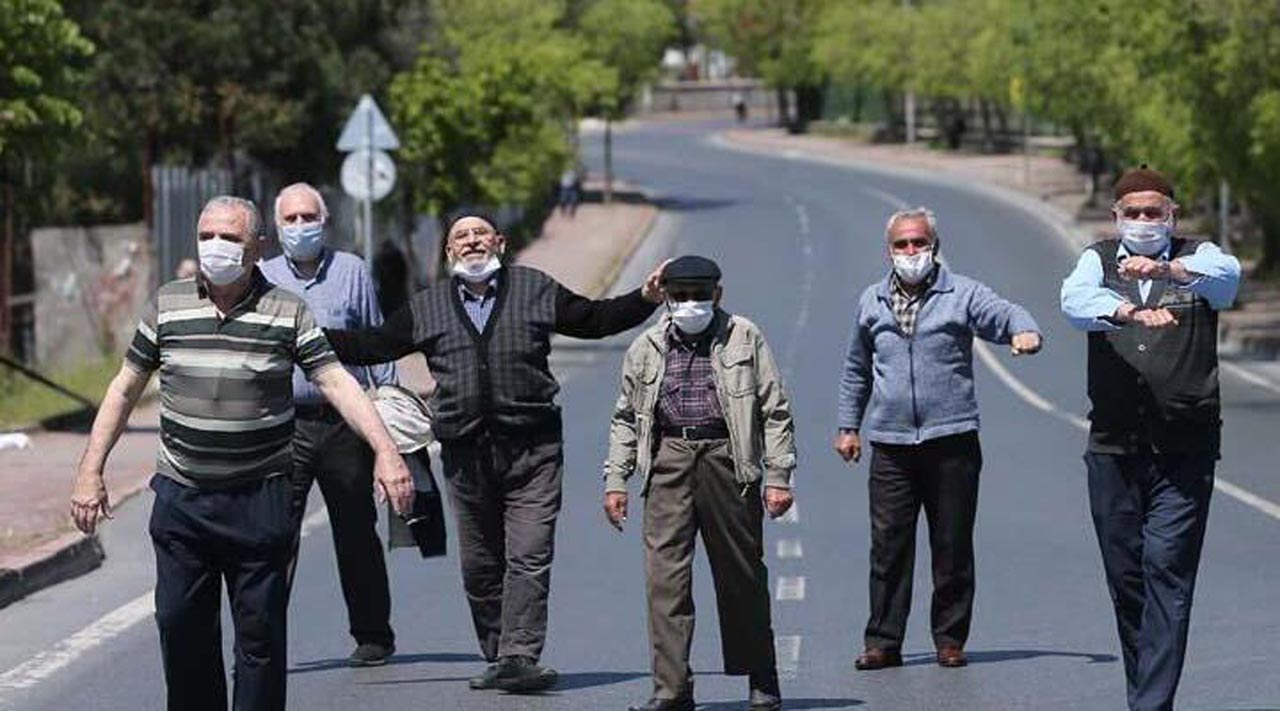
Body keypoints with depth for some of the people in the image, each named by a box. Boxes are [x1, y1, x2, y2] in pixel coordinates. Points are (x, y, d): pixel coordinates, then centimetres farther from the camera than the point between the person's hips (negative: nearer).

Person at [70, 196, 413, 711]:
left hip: (259, 498, -2)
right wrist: (91, 471, 7)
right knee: (180, 624, 3)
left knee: (260, 629, 0)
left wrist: (384, 450, -19)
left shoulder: (288, 312, -1)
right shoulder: (167, 305, 6)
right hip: (181, 496, 2)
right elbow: (125, 388, 11)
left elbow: (337, 382, -6)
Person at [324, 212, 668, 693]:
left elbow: (595, 319, 16)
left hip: (531, 449, -2)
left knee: (529, 558, -11)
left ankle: (518, 657, -15)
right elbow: (374, 346, 17)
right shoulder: (426, 308, 14)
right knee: (479, 564, 6)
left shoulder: (537, 291, 11)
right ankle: (498, 658, 15)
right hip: (465, 453, 2)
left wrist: (646, 299, 4)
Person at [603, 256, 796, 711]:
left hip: (727, 458, -2)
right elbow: (625, 418, 19)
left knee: (742, 575, 5)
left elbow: (775, 412, 6)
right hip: (668, 460, 2)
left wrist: (778, 476, -2)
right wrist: (615, 480, 11)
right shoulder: (646, 348, 13)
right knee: (665, 574, -7)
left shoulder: (745, 339, 7)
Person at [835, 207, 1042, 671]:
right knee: (888, 545, 0)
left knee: (953, 545, 2)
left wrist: (1024, 331, -33)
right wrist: (848, 425, 21)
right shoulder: (871, 302, 14)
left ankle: (950, 639, 11)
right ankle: (883, 641, 5)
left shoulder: (962, 294, 4)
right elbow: (856, 370, 24)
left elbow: (1007, 314, -10)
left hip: (951, 440, -2)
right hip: (890, 444, 2)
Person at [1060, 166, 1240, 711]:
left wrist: (1167, 269, -39)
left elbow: (1226, 275, -18)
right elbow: (1076, 299, -13)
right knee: (1124, 574, 6)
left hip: (1185, 447, -2)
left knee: (1168, 570, -11)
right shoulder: (1100, 260, 10)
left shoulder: (1197, 259, 6)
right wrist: (1132, 312, -33)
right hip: (1113, 446, 2)